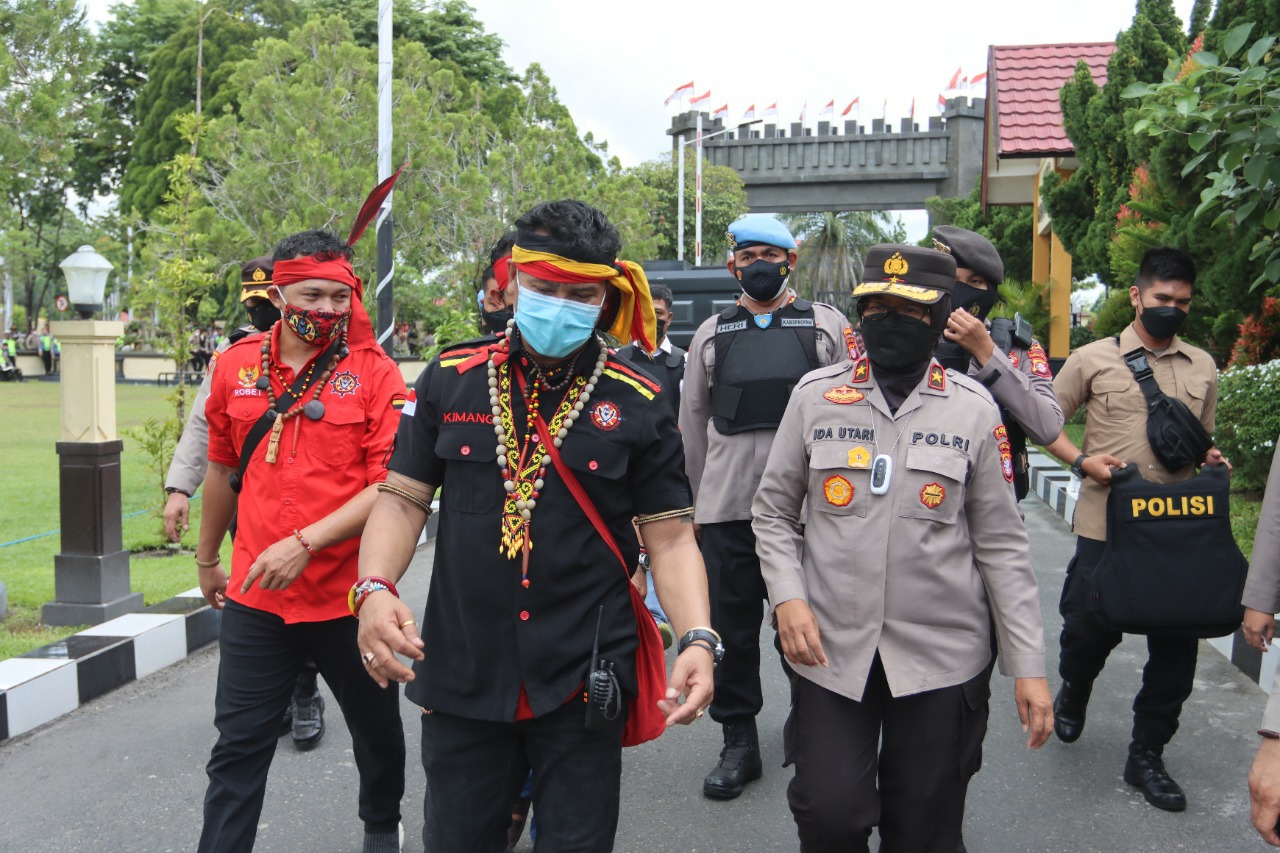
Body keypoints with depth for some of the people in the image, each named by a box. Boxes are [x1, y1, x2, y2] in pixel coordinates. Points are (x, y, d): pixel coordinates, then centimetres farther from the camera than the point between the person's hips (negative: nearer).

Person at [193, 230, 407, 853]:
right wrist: (207, 559, 24)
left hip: (348, 593, -1)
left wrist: (305, 543, -23)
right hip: (254, 595, 2)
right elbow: (222, 468, 16)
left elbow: (391, 485, -15)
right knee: (239, 745, 5)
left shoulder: (374, 373, -9)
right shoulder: (235, 366, 2)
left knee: (377, 729, 19)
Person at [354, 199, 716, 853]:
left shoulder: (638, 404, -2)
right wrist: (374, 589, -15)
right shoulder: (450, 380, 1)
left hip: (584, 684, -1)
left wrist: (697, 638, -16)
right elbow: (403, 499, 2)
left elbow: (670, 535, -2)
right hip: (461, 675, 2)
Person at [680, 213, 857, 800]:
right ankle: (738, 740, 20)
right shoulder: (712, 334, 13)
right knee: (732, 624, 6)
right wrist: (697, 502, 15)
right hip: (727, 504, 2)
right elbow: (693, 422, 16)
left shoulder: (827, 326, 7)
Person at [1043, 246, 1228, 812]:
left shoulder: (1203, 368, 11)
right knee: (1089, 627, 3)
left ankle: (1147, 755, 22)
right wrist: (1082, 460, -10)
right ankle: (1072, 695, 38)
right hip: (1105, 525, -3)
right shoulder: (1093, 359, 1)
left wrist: (1209, 459, 0)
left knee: (1176, 645, 5)